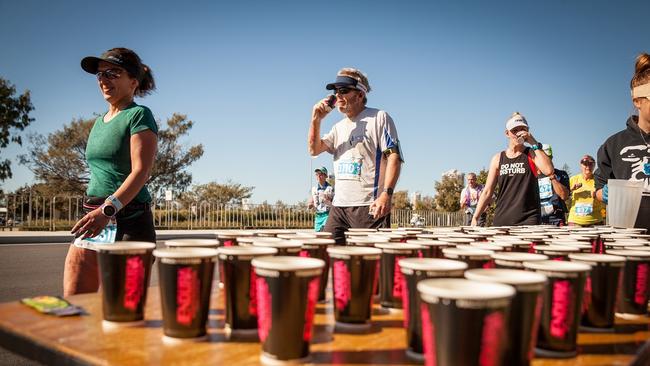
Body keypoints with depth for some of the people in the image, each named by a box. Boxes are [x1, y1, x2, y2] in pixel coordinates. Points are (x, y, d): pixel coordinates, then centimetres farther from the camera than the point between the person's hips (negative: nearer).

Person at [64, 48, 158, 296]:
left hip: (127, 221, -7)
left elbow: (141, 171, -16)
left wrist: (108, 209, -28)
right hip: (94, 219, 8)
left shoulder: (139, 116, -4)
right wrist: (93, 213, 21)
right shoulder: (99, 122, 20)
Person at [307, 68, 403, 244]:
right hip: (339, 206, 7)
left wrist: (386, 194, -22)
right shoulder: (339, 127, 22)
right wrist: (316, 120, 2)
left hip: (369, 206, -6)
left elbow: (394, 157, -9)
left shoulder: (379, 118, -1)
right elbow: (314, 150, 16)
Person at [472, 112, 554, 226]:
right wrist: (475, 218, 2)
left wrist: (535, 144, -11)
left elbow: (549, 171, -17)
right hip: (502, 219, 2)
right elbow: (487, 192, 9)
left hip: (528, 219, -2)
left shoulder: (532, 154, 4)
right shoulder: (498, 159, 9)